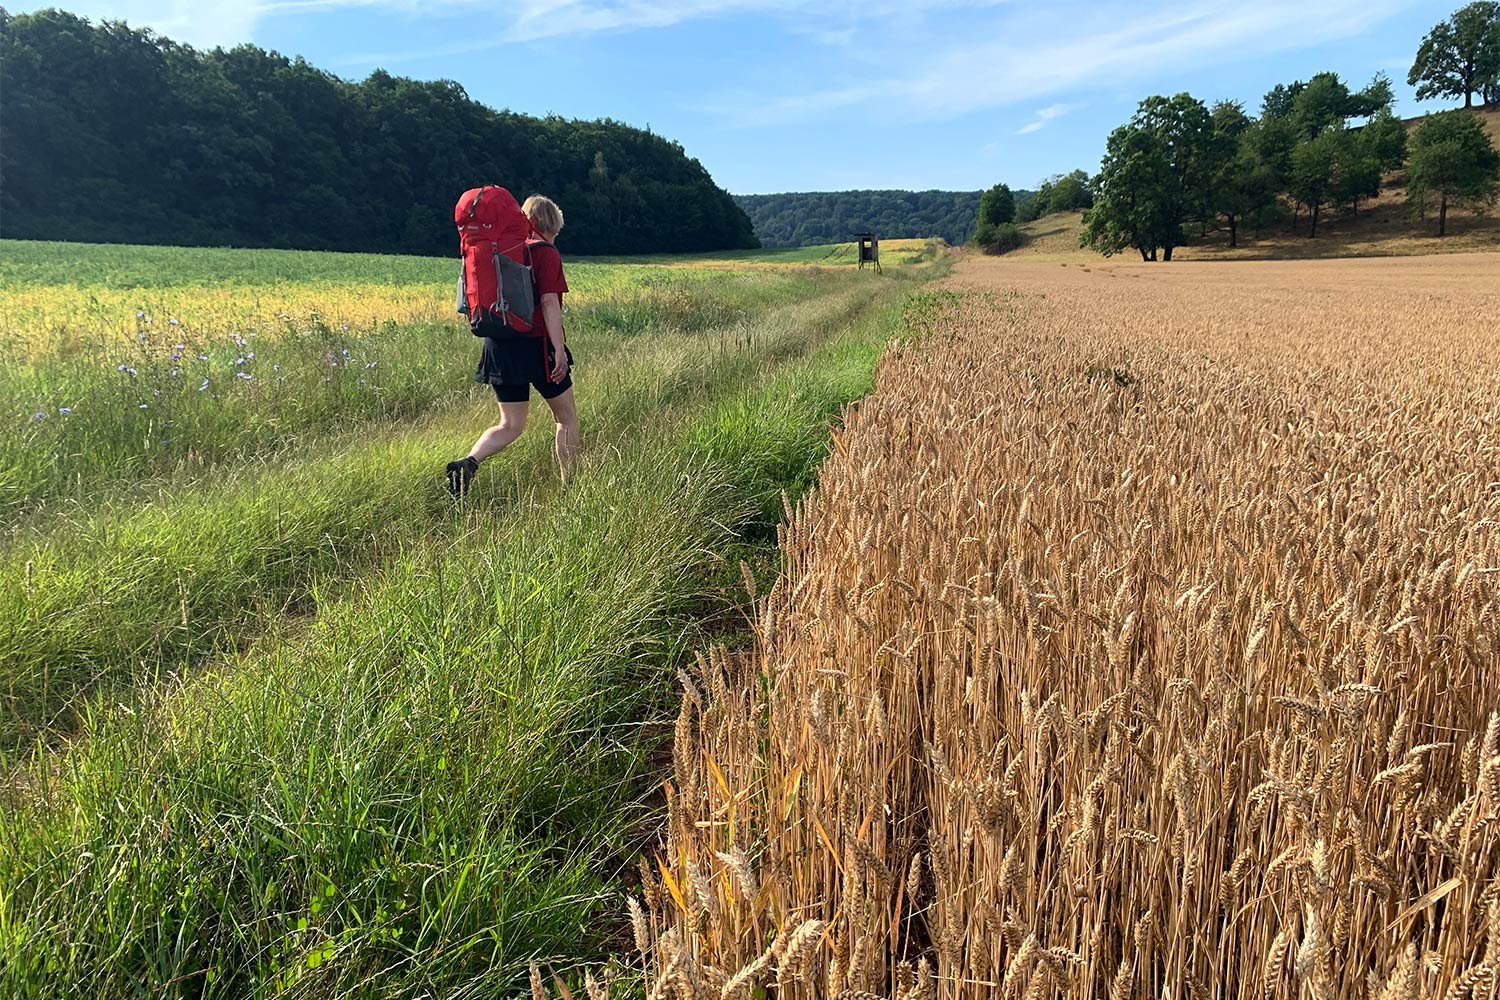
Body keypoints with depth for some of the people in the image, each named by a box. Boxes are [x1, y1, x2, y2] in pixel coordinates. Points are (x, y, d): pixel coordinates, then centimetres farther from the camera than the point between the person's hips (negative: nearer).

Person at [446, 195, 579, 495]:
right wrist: (559, 350, -17)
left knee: (511, 425, 12)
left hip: (499, 344, 6)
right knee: (567, 418, 11)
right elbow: (549, 303, -15)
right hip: (536, 344, -6)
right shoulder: (546, 252, -7)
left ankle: (469, 462, -12)